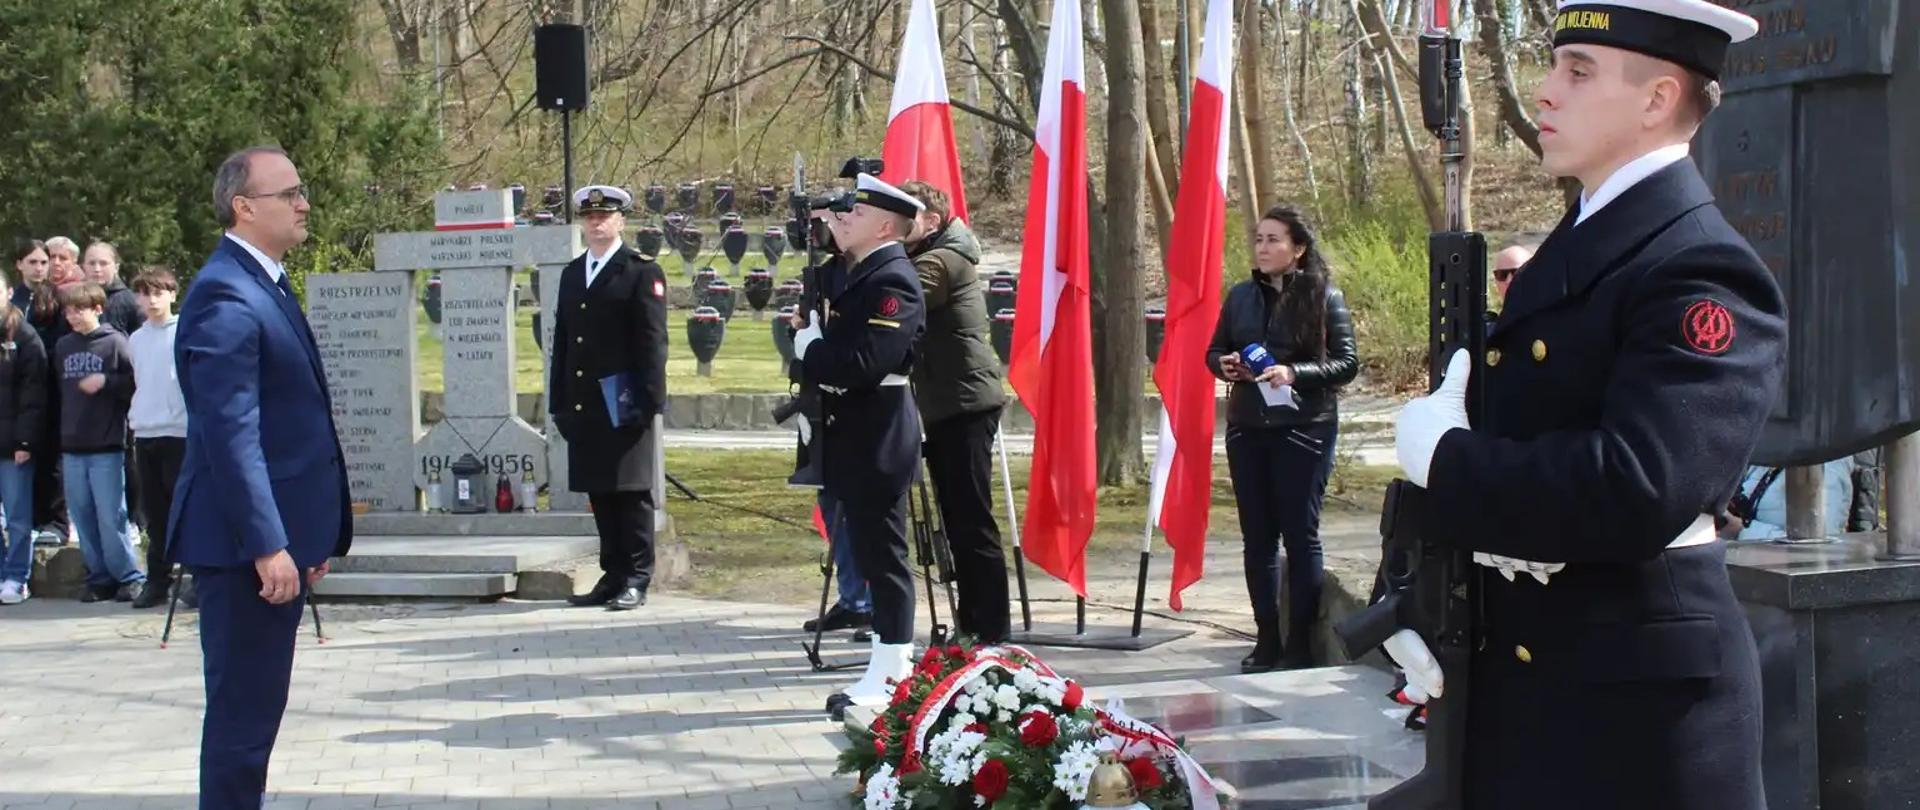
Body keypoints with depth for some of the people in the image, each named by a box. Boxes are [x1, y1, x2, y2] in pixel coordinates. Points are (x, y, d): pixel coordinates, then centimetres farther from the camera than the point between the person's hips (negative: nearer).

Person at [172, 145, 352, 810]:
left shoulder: (265, 284, 15)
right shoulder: (225, 296, -17)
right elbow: (231, 433, -23)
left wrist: (309, 533, 20)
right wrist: (267, 544, -26)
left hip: (277, 537, 10)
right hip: (245, 542, -10)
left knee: (257, 705, 17)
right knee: (244, 707, -4)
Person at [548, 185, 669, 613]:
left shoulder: (642, 271, -2)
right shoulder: (572, 273, 17)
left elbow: (652, 340, -8)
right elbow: (562, 341, 18)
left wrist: (647, 399, -14)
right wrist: (559, 401, 12)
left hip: (624, 404, -6)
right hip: (584, 405, 6)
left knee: (632, 492, -2)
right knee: (599, 494, 9)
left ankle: (636, 580, 3)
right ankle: (613, 576, 15)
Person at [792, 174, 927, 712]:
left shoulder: (893, 280, -16)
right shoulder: (860, 273, 16)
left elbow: (863, 364, -25)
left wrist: (809, 345, -11)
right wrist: (812, 337, -1)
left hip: (877, 439, -10)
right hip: (855, 437, 10)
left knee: (883, 557, -5)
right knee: (871, 554, 14)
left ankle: (890, 680, 1)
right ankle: (890, 671, 21)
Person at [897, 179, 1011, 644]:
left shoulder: (942, 262, -9)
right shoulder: (928, 260, 22)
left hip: (966, 405, -10)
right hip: (948, 408, 10)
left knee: (973, 522, -10)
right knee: (959, 522, 12)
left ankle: (991, 631, -9)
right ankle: (971, 623, 17)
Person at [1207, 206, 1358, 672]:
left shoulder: (1325, 297, -3)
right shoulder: (1241, 296, 11)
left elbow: (1347, 363, -5)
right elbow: (1214, 351, 18)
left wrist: (1293, 374, -19)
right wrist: (1223, 365, -6)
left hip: (1303, 429, -5)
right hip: (1248, 428, 5)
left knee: (1300, 535, -2)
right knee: (1257, 537, 6)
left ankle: (1300, 645, 4)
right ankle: (1267, 641, 13)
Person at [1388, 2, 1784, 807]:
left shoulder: (1702, 275, -17)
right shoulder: (1573, 248, 13)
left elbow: (1638, 491, -31)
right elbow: (1476, 425, 13)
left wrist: (1443, 456, -18)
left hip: (1635, 707, -8)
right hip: (1520, 682, 8)